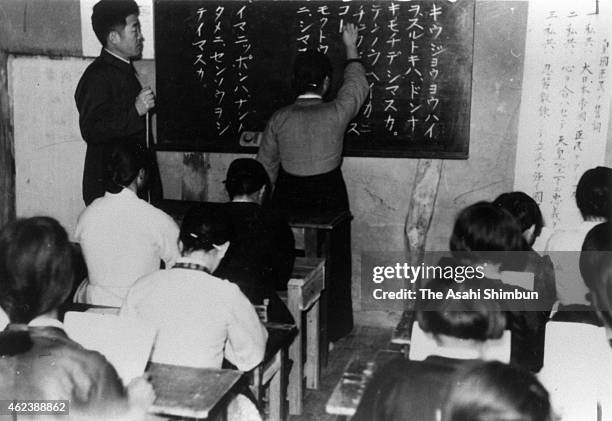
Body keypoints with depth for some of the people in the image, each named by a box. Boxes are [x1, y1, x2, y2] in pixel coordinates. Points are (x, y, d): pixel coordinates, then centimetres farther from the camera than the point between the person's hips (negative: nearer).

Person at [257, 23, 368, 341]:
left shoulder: (279, 119, -5)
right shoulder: (335, 113, -11)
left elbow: (266, 165, 5)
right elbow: (356, 85, 9)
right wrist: (350, 48, 22)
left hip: (288, 197, 2)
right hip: (328, 195, -2)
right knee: (331, 264, 11)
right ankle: (329, 332, 21)